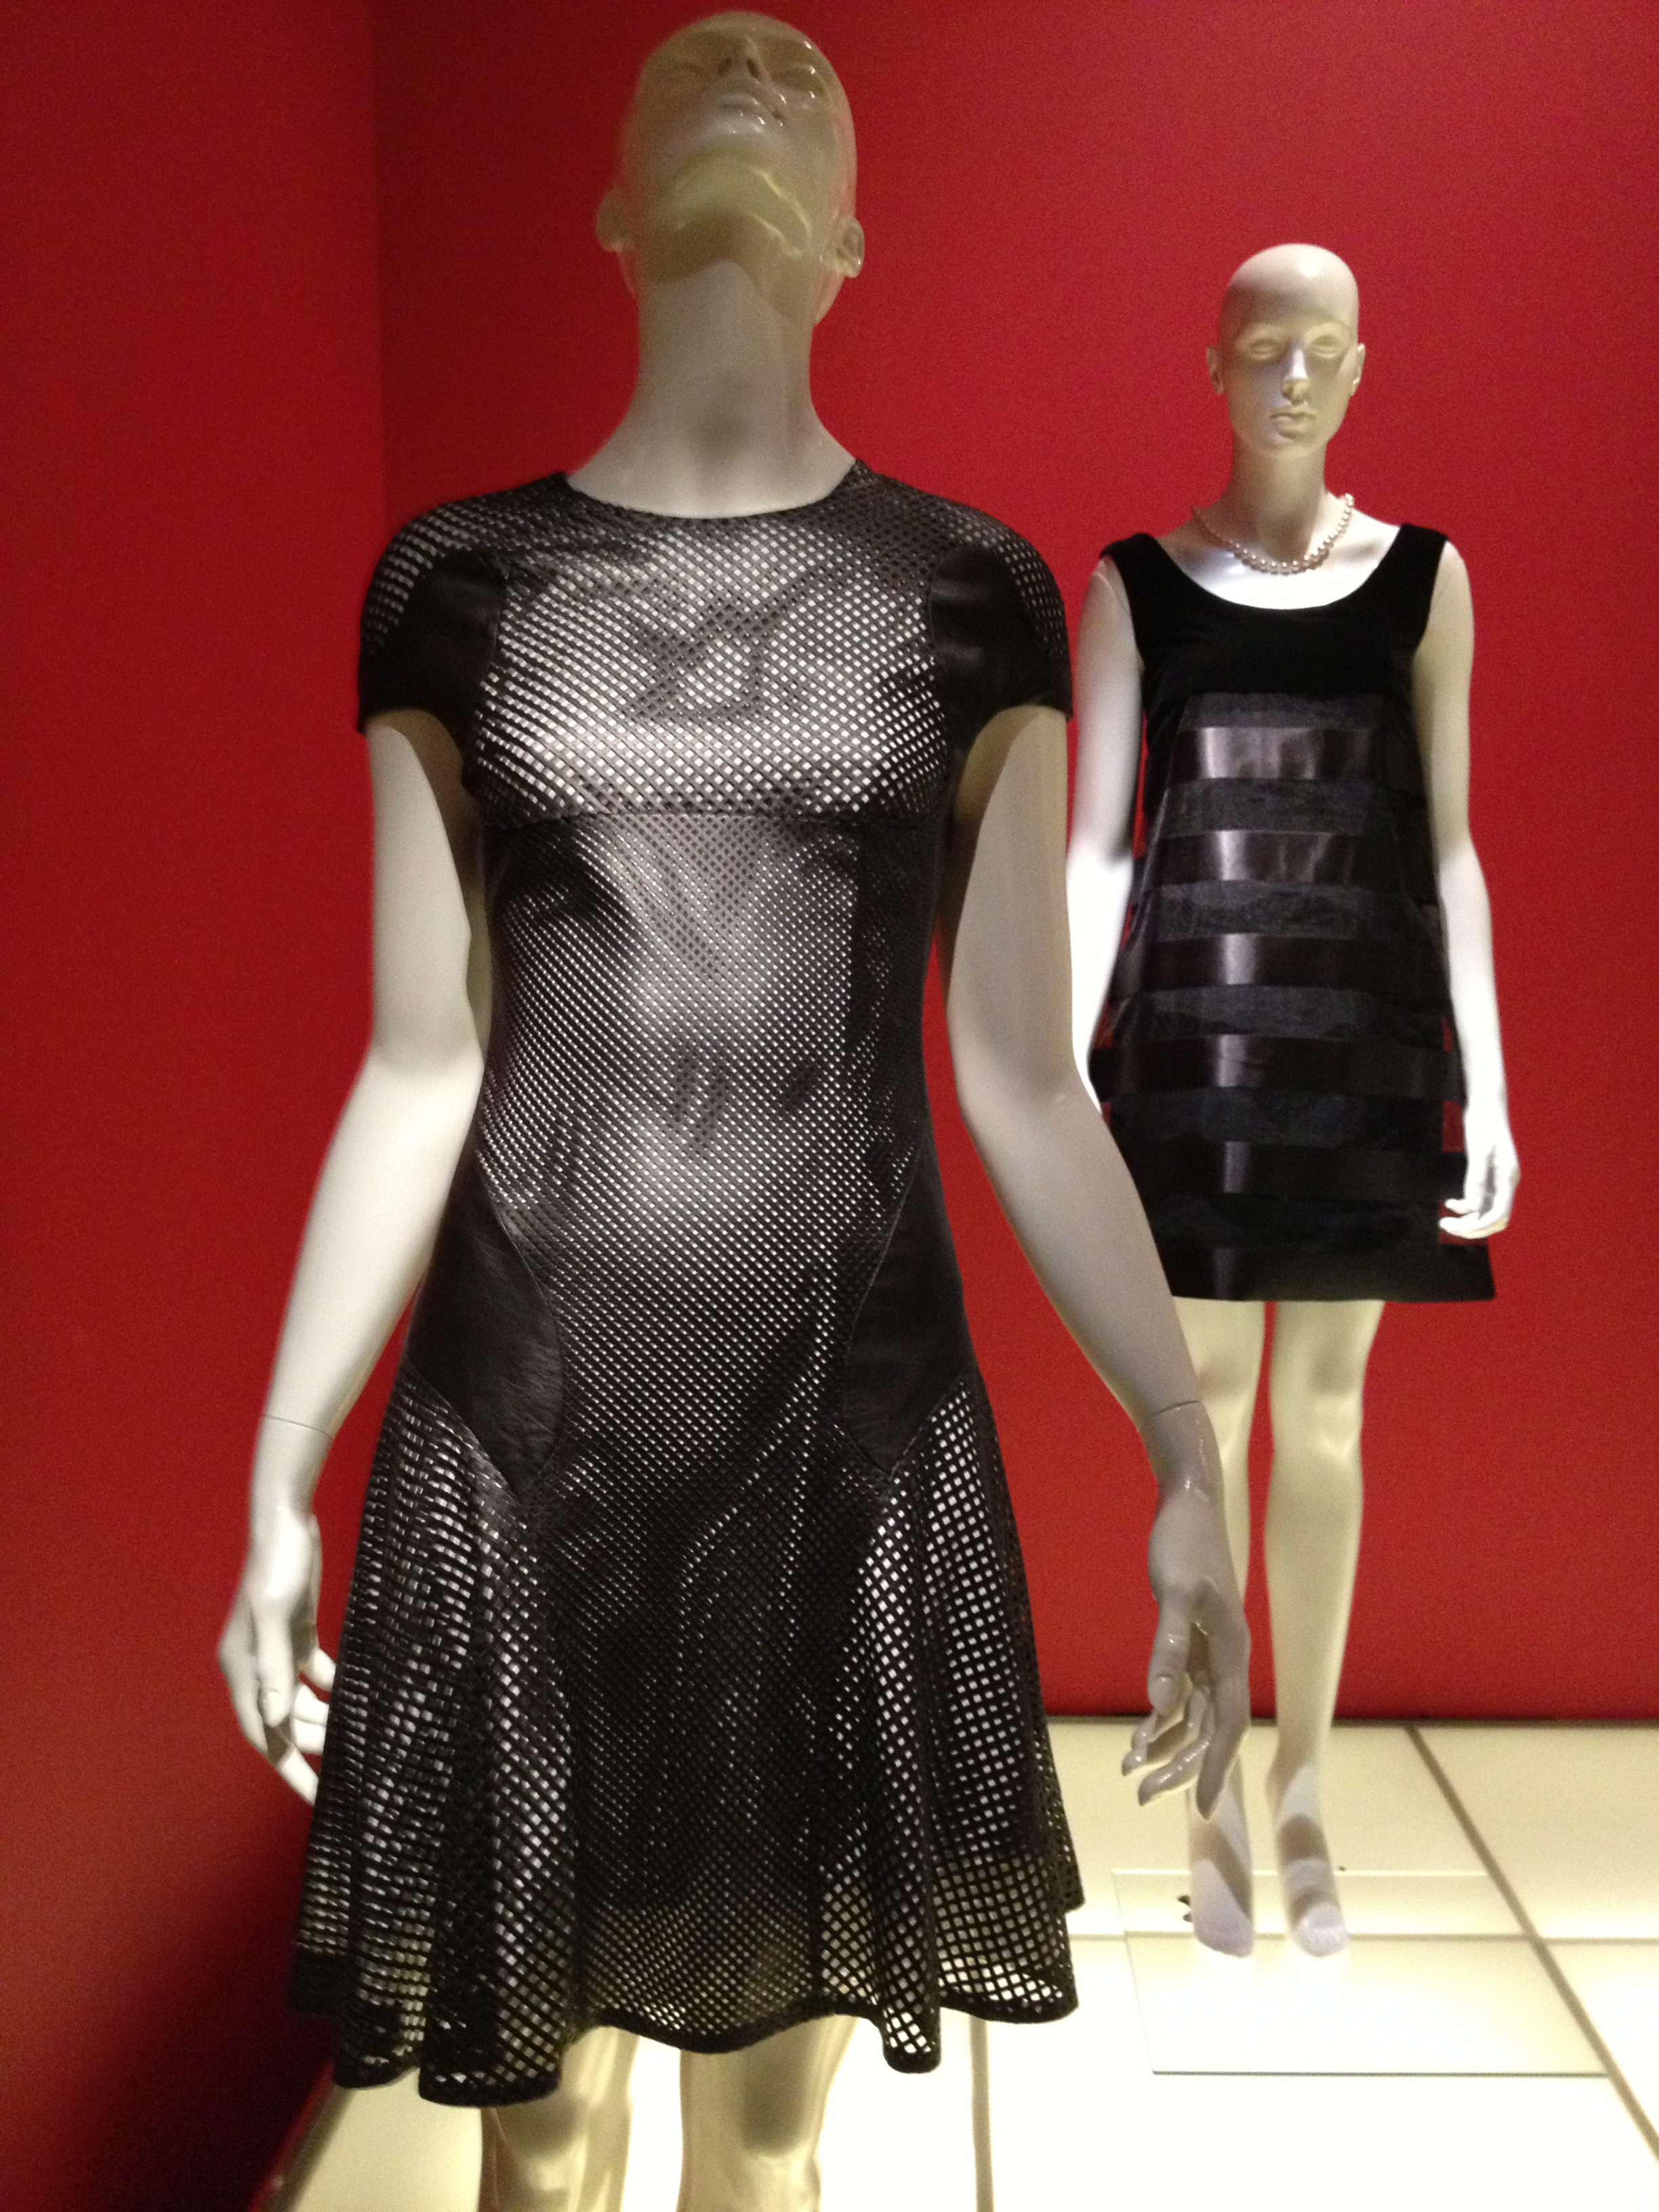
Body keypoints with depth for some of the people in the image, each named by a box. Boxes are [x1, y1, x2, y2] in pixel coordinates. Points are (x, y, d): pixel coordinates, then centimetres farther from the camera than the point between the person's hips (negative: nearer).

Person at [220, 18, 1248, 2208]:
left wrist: (1190, 1458, 0)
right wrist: (279, 1479, 5)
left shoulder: (972, 590, 2)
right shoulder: (458, 585, 2)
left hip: (858, 1432, 1)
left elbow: (1025, 1078, 2)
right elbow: (417, 1070, 3)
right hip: (521, 1439, 0)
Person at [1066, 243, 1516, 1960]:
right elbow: (1096, 846, 0)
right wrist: (1064, 1074, -6)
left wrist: (1487, 1082, -1)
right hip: (1192, 1040, -1)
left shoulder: (1425, 577, 6)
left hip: (1365, 1042, 1)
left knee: (1325, 1419, 8)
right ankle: (1216, 1791, 21)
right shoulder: (1133, 584, 3)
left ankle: (1305, 1781, 24)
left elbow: (1449, 847, 4)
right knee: (1211, 1414, 5)